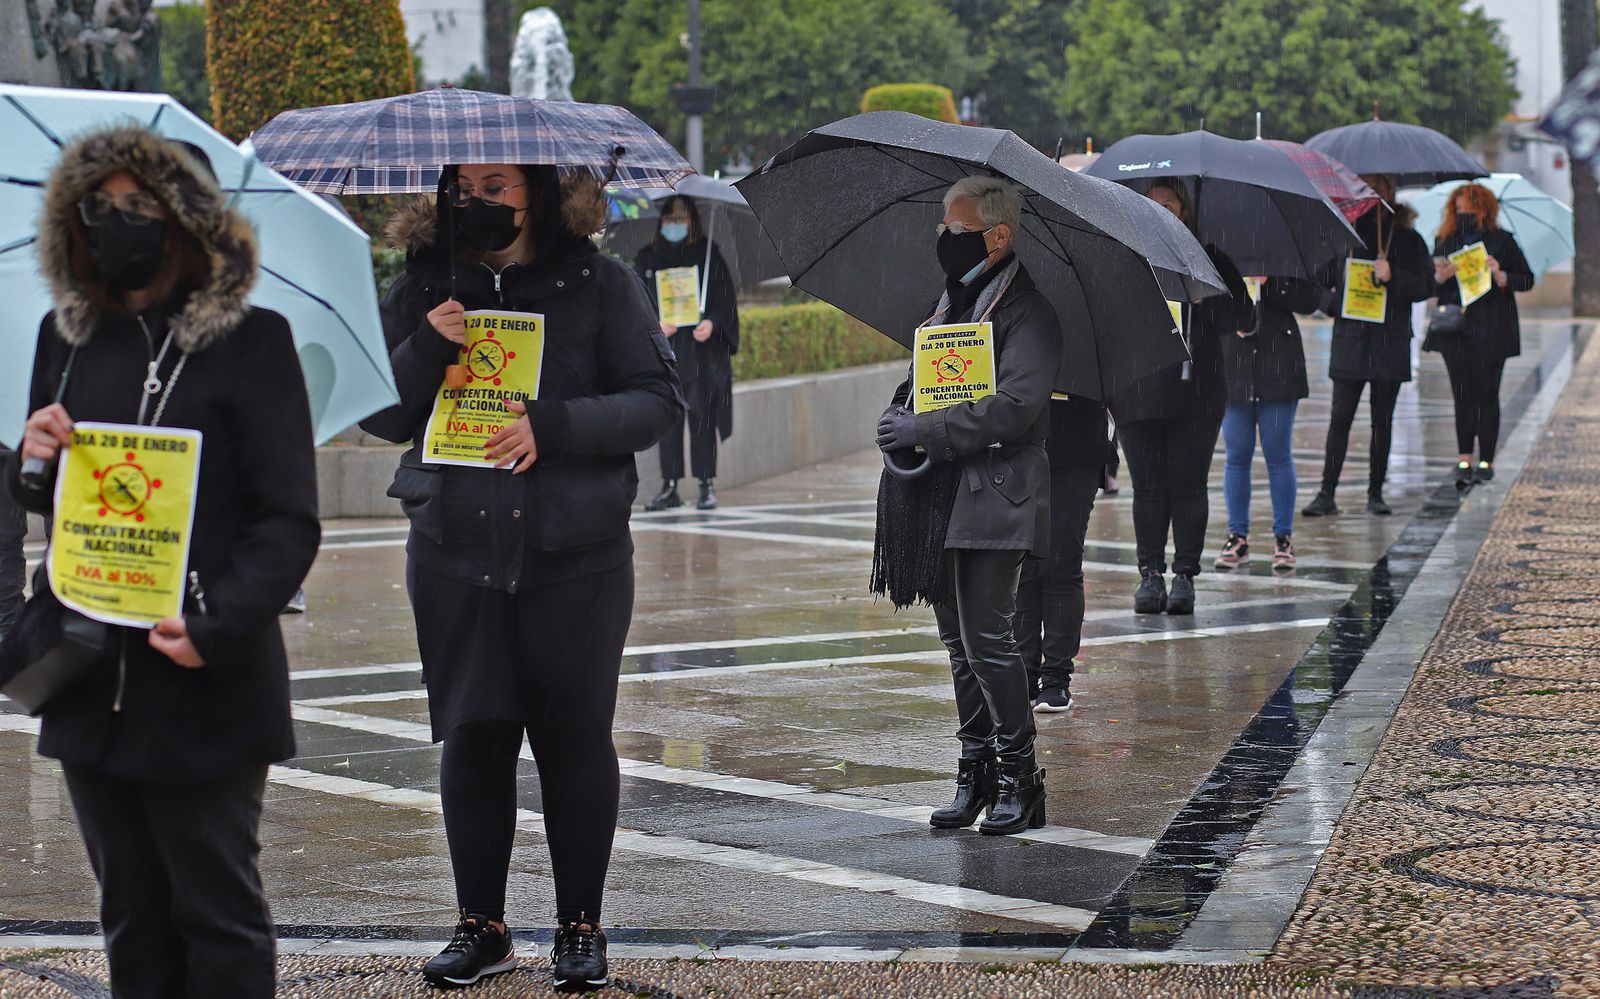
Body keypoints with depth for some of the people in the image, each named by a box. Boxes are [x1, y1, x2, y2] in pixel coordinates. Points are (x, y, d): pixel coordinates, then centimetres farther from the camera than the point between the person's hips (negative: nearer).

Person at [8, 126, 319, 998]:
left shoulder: (250, 340, -5)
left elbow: (289, 520, -8)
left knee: (216, 911, 2)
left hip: (205, 685, -5)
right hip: (91, 680, 5)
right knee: (132, 915, 13)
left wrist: (218, 628, -21)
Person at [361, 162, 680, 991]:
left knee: (573, 736, 2)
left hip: (577, 555, -2)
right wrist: (424, 350, -11)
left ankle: (580, 925, 14)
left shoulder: (600, 285, 1)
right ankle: (481, 926, 15)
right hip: (455, 549, 2)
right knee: (471, 736, 4)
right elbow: (380, 416, 8)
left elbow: (656, 401, -3)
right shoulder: (424, 287, 9)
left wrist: (555, 425, -17)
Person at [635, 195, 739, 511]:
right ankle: (669, 486, 3)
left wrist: (712, 323, -16)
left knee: (701, 414, -4)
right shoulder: (647, 257, 12)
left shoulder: (708, 254, 5)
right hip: (663, 349, 2)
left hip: (701, 347, -2)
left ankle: (707, 485, -1)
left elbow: (726, 298, 2)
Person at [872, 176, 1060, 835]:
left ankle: (1019, 777, 1)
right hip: (943, 492, 8)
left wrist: (924, 432, -18)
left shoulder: (1027, 311, -10)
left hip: (995, 493, -8)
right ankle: (976, 772, 18)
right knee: (959, 639, 10)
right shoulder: (952, 299, 17)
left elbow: (1014, 406, -20)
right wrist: (900, 422, 5)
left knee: (986, 637, -10)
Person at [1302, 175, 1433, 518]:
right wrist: (1335, 303, -7)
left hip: (1391, 344, 0)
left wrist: (1392, 277, -16)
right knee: (1340, 417, -5)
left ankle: (1375, 493, 13)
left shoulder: (1407, 239, 6)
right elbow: (1319, 283, 12)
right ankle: (1326, 494, -4)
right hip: (1350, 340, 0)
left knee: (1382, 419, 5)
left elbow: (1426, 286, 0)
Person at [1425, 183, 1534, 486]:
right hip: (1455, 328, 2)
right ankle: (1464, 460, 1)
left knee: (1486, 393, -2)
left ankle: (1486, 461, 4)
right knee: (1462, 394, 0)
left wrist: (1501, 276, -14)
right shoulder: (1444, 242, 12)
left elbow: (1527, 279, 3)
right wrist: (1439, 277, -10)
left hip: (1490, 331, -2)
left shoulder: (1502, 241, 4)